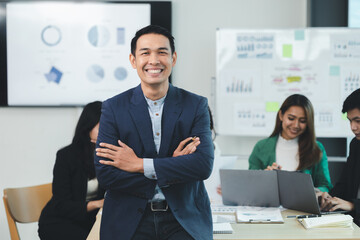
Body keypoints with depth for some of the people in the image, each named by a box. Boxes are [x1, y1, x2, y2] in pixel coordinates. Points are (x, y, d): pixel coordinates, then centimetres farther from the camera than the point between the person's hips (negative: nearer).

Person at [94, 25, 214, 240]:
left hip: (184, 222, 0)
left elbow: (204, 165, -9)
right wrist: (175, 167, -10)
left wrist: (139, 164, -12)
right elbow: (105, 173, -6)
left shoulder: (196, 106, 3)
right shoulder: (114, 108, 2)